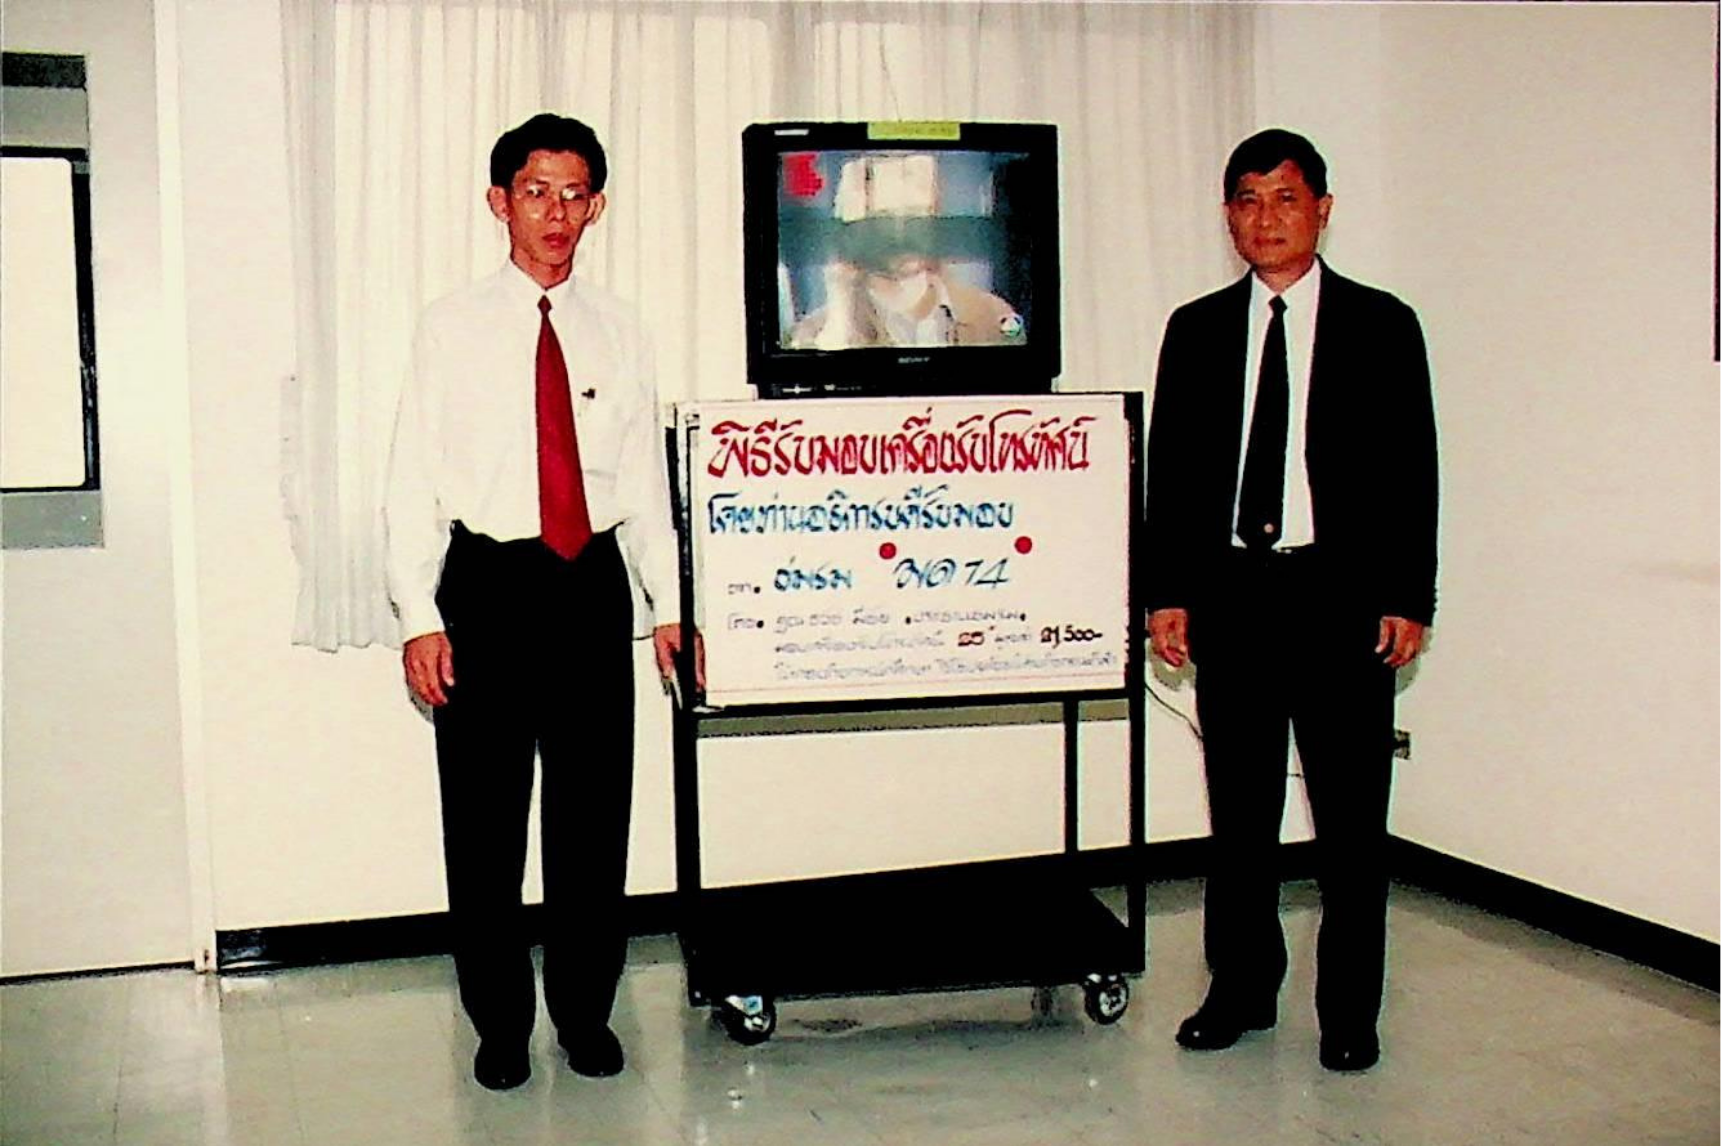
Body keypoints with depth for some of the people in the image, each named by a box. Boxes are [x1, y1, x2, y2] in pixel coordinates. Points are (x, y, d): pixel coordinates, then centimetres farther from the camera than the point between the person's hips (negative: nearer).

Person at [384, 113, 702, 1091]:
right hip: (486, 583, -2)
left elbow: (645, 477, 11)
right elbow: (415, 479, -2)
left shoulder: (619, 331, 9)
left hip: (594, 585, 2)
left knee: (595, 809, 8)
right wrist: (421, 618, -9)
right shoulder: (453, 327, 1)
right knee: (484, 818, 5)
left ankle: (586, 1011, 24)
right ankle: (501, 1024, 20)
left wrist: (669, 605, 6)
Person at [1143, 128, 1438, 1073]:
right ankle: (1242, 987, 24)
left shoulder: (1380, 325, 3)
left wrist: (1407, 597, -6)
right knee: (1239, 807, 10)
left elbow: (1410, 470, 1)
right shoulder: (1197, 329, 9)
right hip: (1231, 591, 2)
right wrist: (1168, 592, 1)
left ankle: (1349, 1009, 15)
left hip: (1343, 592, -2)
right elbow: (1170, 470, 8)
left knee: (1350, 810, 2)